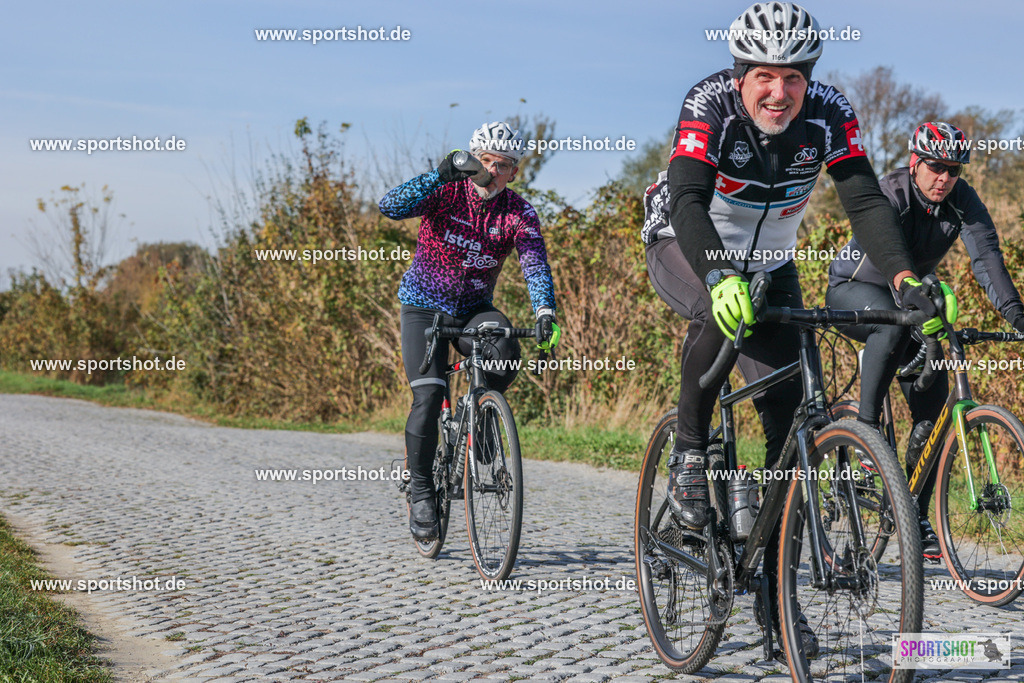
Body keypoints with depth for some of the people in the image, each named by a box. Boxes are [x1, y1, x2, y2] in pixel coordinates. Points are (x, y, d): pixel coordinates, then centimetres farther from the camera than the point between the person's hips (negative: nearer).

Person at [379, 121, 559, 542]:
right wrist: (439, 175, -43)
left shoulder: (519, 214, -9)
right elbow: (391, 207, -30)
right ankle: (420, 489, -2)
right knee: (429, 395, -18)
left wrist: (545, 313, -41)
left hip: (475, 310, 2)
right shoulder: (447, 191, -14)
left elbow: (536, 265, -23)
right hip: (424, 306, -2)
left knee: (505, 353, -29)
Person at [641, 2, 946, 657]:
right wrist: (721, 277, -59)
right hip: (683, 247, -3)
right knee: (722, 311, -40)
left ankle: (777, 596, 4)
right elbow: (689, 200, -41)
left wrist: (906, 279, -43)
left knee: (788, 418, -5)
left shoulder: (830, 114, -20)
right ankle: (689, 454, -16)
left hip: (769, 264, 3)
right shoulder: (710, 105, -29)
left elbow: (866, 200, -26)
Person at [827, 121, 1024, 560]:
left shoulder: (964, 201, -14)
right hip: (852, 292, -5)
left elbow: (987, 257, -27)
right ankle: (866, 427, -28)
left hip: (910, 299, 5)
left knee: (934, 407, -7)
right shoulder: (888, 195, -26)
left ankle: (915, 514, 2)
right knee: (894, 324, -41)